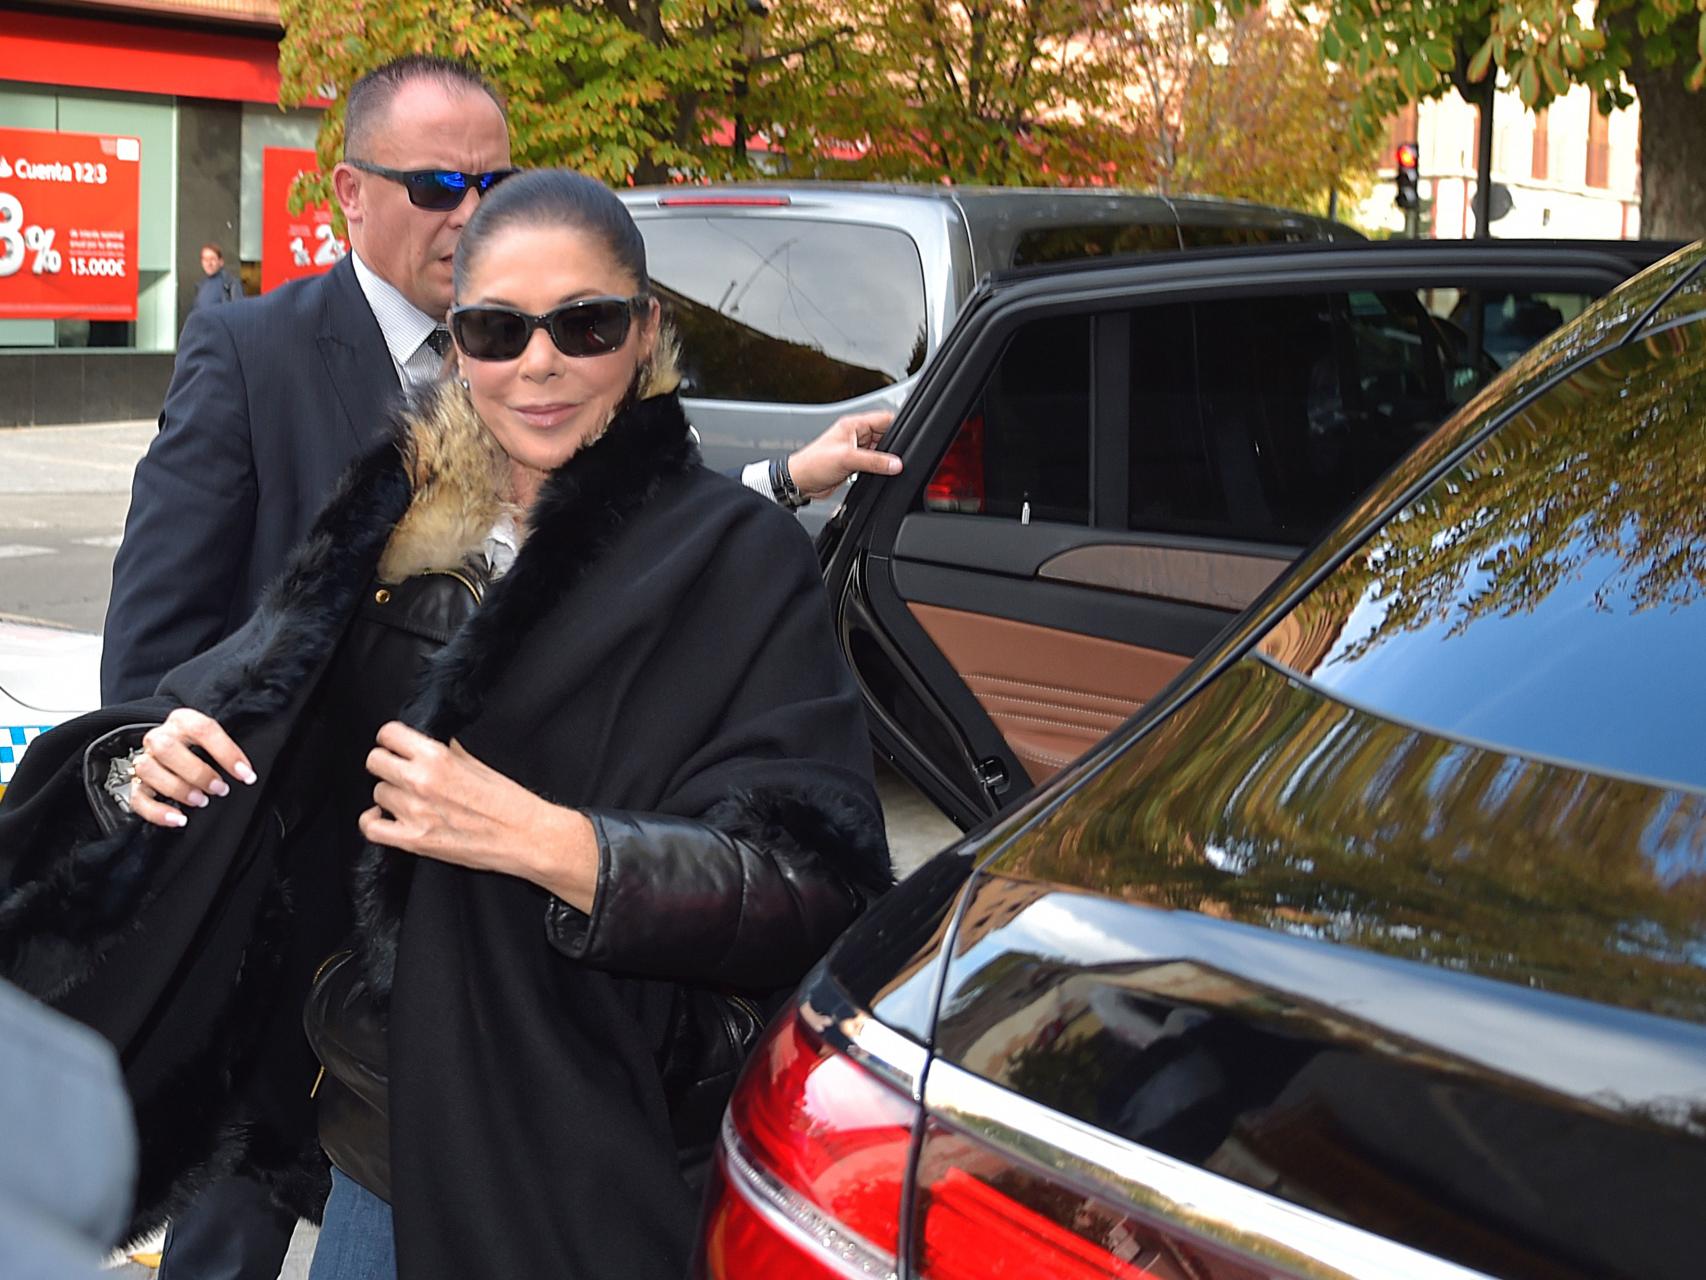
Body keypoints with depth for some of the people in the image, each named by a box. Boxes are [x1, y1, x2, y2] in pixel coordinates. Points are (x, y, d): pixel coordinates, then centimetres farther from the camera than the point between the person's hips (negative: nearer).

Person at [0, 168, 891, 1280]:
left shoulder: (735, 553, -11)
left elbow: (818, 888, -19)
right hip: (375, 1140, 5)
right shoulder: (395, 516, 4)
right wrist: (150, 760, -11)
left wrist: (541, 840, -29)